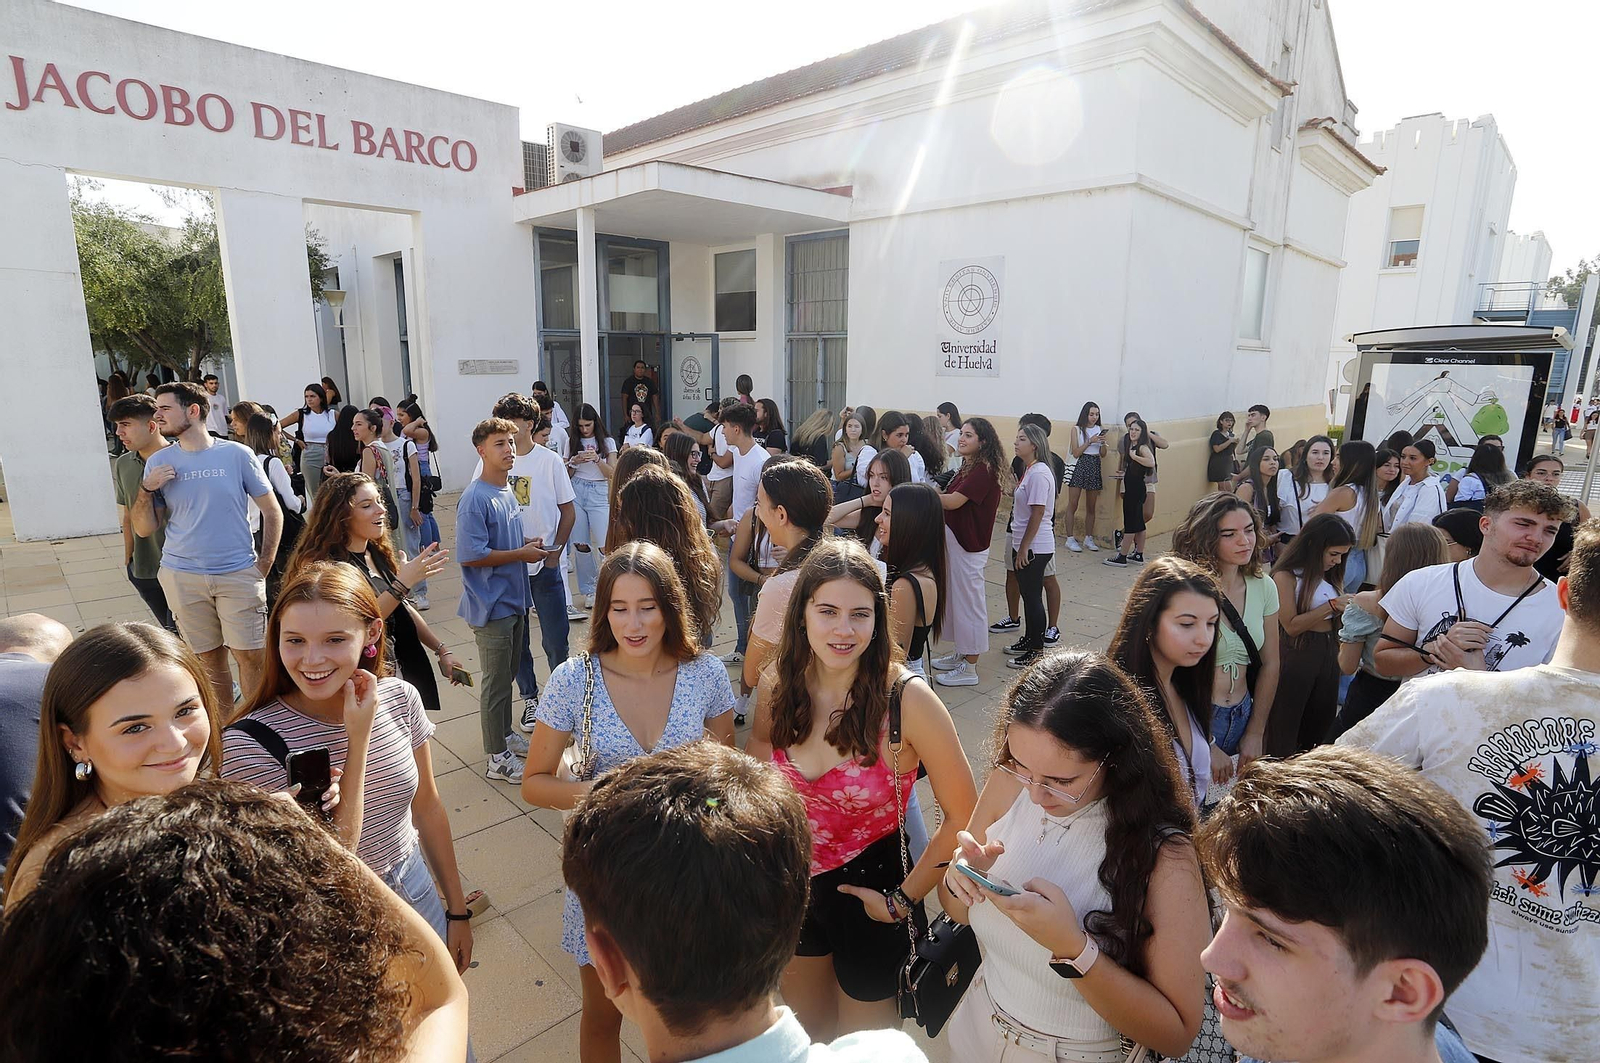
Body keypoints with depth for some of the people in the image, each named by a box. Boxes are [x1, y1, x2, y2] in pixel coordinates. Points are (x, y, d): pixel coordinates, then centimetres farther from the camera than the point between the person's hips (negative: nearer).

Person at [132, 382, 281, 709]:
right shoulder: (158, 462, 5)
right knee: (210, 659, 10)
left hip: (239, 574, -2)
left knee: (250, 657, -2)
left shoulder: (237, 454, -1)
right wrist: (148, 488, -9)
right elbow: (144, 529, 7)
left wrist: (263, 567, -2)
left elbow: (272, 512, 3)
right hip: (182, 577, 2)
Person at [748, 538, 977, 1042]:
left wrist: (904, 899, -13)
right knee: (805, 1031, 30)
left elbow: (963, 816, -20)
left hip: (869, 891, -4)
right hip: (794, 883, 4)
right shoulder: (777, 685, -15)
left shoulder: (907, 699, -28)